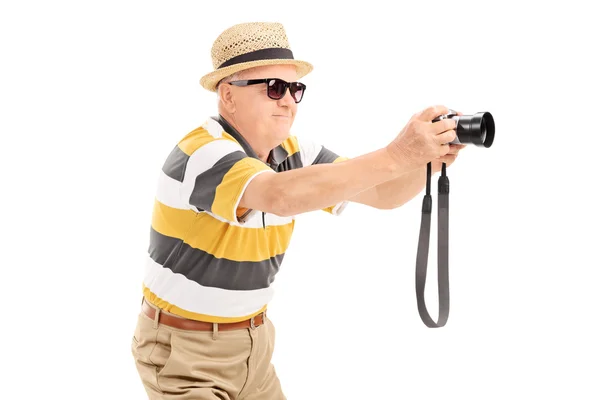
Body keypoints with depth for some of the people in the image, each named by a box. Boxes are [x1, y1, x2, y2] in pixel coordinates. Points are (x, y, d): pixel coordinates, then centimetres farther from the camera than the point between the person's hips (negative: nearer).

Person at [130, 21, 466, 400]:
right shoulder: (201, 153, -26)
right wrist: (396, 156, -49)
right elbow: (282, 195, -46)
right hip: (184, 351, -7)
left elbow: (382, 193, -5)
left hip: (252, 343, 7)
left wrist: (425, 161, -27)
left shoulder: (293, 151, -3)